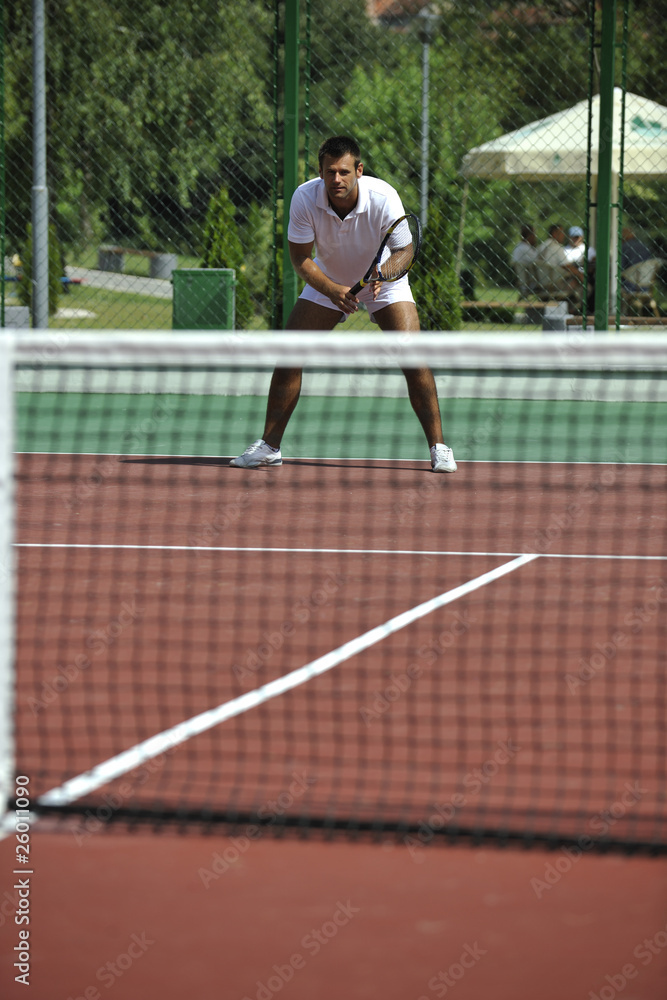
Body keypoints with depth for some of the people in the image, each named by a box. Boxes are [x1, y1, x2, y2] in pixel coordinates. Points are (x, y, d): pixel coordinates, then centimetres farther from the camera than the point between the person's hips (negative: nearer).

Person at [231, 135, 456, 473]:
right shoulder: (305, 198, -26)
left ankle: (438, 446, -10)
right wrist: (332, 290, -37)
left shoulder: (383, 197, -30)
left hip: (385, 282, -2)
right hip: (328, 281, 2)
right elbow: (300, 258, -21)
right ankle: (269, 446, 4)